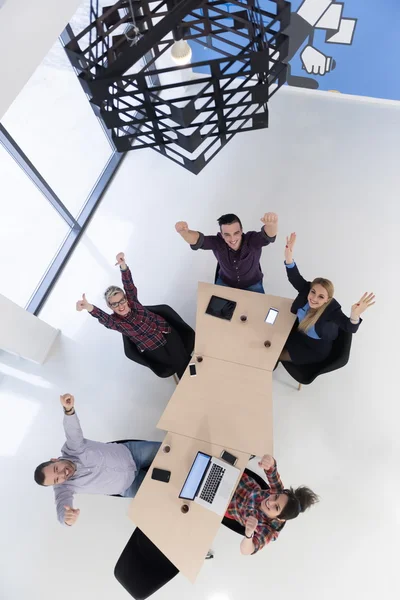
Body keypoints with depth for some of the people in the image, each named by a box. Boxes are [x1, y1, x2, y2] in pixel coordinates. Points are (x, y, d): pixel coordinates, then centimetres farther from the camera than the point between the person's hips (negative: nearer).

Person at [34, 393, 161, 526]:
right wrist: (67, 518, -61)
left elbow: (74, 432, -42)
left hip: (130, 451, 0)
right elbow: (62, 509, -34)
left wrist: (69, 410, -65)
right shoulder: (63, 487, -17)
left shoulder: (71, 448, -21)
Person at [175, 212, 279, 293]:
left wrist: (272, 224, -80)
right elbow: (197, 239, -41)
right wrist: (184, 232, -67)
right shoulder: (217, 242, -29)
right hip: (225, 283, 1)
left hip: (252, 285, -1)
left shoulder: (253, 241, -34)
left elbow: (268, 235, -53)